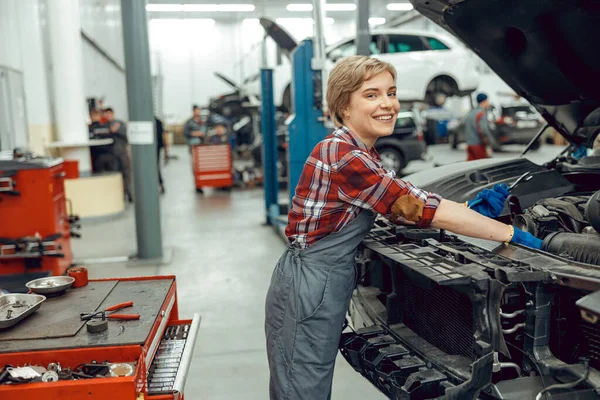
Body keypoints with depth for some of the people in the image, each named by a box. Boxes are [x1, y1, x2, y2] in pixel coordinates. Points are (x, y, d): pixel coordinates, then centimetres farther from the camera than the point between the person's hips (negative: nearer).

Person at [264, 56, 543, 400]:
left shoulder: (363, 155, 9)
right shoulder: (341, 155, -22)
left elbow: (402, 212, 9)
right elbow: (420, 207, -23)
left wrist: (476, 210, -2)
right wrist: (514, 235, -18)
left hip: (328, 290, 9)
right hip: (306, 292, -9)